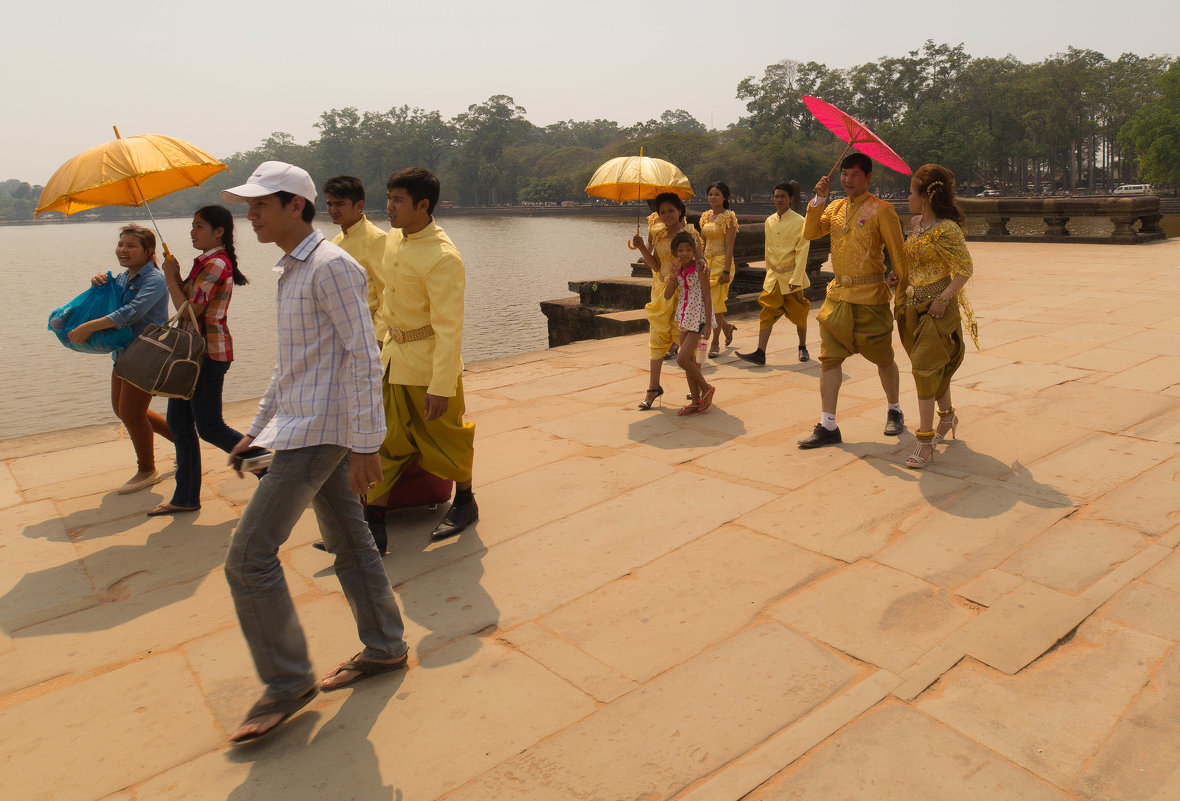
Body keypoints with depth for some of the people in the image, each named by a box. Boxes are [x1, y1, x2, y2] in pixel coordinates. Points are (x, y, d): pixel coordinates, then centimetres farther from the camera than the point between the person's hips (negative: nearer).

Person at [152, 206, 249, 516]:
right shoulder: (206, 262, 16)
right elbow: (189, 304, 12)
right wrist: (176, 276, 1)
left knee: (209, 427, -4)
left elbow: (189, 310, -19)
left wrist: (171, 279, -8)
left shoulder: (216, 265, -16)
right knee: (178, 421, 12)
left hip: (209, 353, -10)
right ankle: (185, 498, 21)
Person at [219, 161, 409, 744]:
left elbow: (364, 357, -19)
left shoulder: (331, 268, -13)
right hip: (304, 427, 10)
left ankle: (287, 682, 6)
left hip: (318, 432, -10)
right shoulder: (291, 271, 17)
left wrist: (365, 444, -22)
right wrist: (257, 429, 24)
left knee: (249, 556, -7)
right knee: (348, 542, 16)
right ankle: (384, 648, 29)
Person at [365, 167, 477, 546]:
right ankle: (372, 521, 16)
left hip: (429, 365, -7)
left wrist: (441, 386, -24)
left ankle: (465, 503, 33)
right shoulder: (393, 243, 5)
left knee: (445, 437, 11)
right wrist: (385, 344, 20)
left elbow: (448, 327, -23)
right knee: (385, 442, 8)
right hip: (394, 360, 7)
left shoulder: (443, 257, -21)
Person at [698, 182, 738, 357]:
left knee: (716, 300, -5)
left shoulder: (729, 217, -8)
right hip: (707, 262, 6)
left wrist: (726, 270, -19)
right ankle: (727, 327, 30)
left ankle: (715, 342, 6)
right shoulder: (706, 216, 11)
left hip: (721, 262, -6)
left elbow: (729, 246, -13)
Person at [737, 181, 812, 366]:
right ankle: (760, 353, -9)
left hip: (791, 277, -4)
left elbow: (802, 252, -12)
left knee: (798, 313, 9)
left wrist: (796, 279, -18)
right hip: (773, 277, 4)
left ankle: (803, 347, 28)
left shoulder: (799, 222, -8)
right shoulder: (769, 221, 8)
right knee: (767, 312, -5)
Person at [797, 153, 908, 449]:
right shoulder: (835, 208, 11)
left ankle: (894, 411, 32)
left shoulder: (881, 210, -5)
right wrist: (819, 199, -9)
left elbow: (897, 252, -4)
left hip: (870, 296, -5)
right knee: (829, 357, -1)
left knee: (883, 358, 9)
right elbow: (810, 233, 0)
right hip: (838, 293, 5)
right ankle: (828, 426, 3)